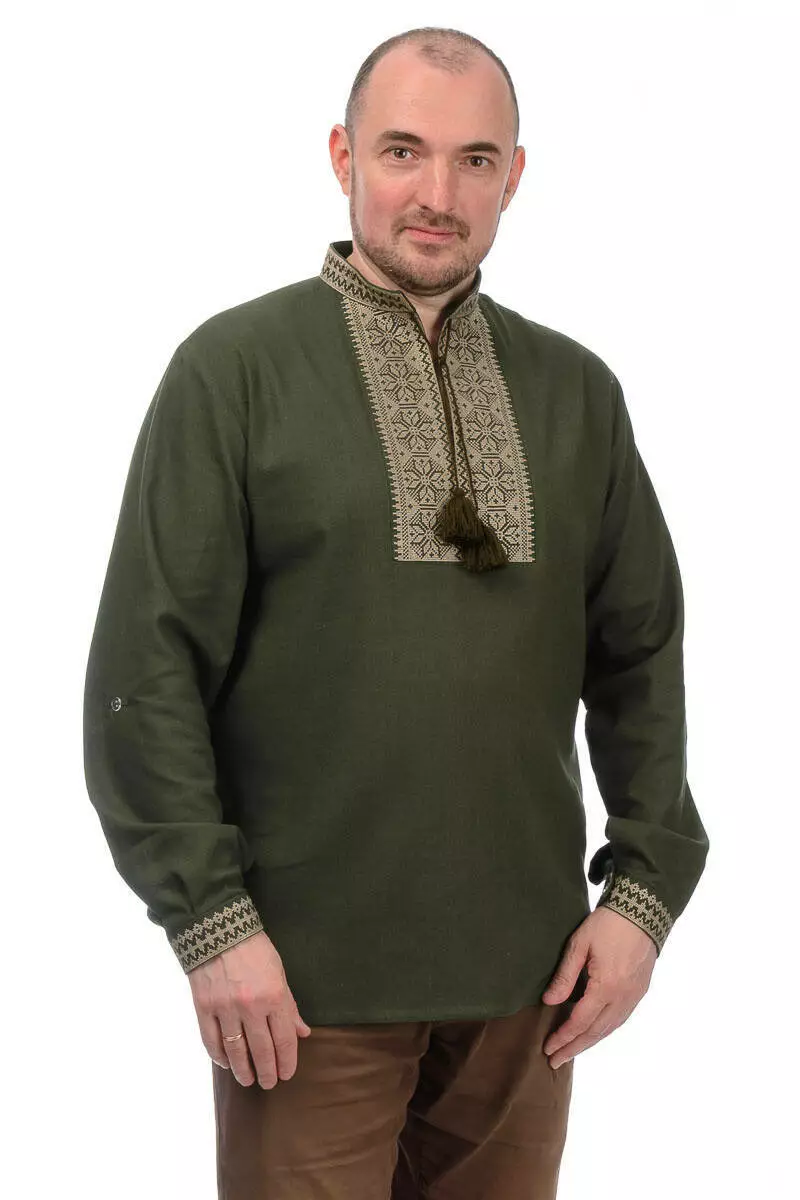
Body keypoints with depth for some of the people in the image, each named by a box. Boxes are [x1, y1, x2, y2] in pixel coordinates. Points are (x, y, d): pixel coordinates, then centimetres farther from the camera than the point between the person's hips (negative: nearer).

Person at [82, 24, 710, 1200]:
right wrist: (210, 918, -11)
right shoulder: (235, 367, -4)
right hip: (305, 971, -3)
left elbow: (642, 653, 10)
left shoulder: (576, 390, 7)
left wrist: (647, 885, 3)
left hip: (529, 967, 4)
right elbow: (147, 667, -7)